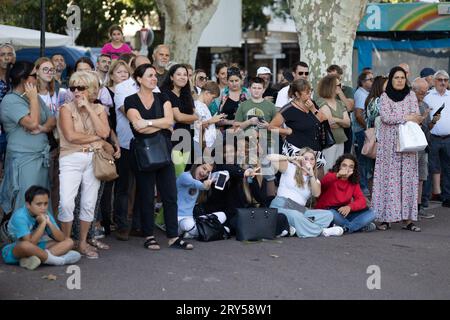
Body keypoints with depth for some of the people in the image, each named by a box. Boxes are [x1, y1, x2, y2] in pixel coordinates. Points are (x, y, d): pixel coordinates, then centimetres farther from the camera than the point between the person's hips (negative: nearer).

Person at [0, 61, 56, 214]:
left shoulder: (35, 98, 14)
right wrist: (33, 98, -10)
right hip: (24, 160, -8)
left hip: (42, 157, 8)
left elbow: (53, 120, 12)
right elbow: (32, 123, -21)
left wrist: (43, 128, -10)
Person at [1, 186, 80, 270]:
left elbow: (61, 239, -9)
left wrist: (49, 223, -22)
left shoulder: (46, 215, -4)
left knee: (69, 242, -8)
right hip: (14, 251, -7)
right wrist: (43, 223, -28)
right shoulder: (20, 217, -23)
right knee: (25, 245, -43)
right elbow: (31, 243, -31)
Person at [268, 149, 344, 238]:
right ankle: (322, 231, -20)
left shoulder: (314, 180, 19)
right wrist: (290, 158, -7)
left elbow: (316, 194, -4)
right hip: (282, 206, -5)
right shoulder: (290, 168, 8)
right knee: (295, 216, -40)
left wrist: (311, 175, -11)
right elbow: (270, 157, -5)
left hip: (300, 211, 6)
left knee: (328, 214, -13)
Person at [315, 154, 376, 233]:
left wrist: (349, 207, -28)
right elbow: (324, 183, -34)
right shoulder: (331, 177, -8)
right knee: (331, 214, -40)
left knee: (370, 214, -11)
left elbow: (362, 200, -7)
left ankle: (346, 228, -25)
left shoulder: (354, 183, 6)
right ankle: (360, 226, -21)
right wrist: (337, 175, -55)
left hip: (344, 213, 5)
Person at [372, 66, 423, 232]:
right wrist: (406, 117, -9)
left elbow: (416, 117, 0)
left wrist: (396, 118, -14)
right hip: (389, 143, -2)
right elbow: (386, 117, -9)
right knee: (389, 177, -5)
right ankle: (385, 217, -2)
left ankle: (407, 218, -2)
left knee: (408, 177, -2)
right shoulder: (385, 96, 5)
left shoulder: (411, 95, 11)